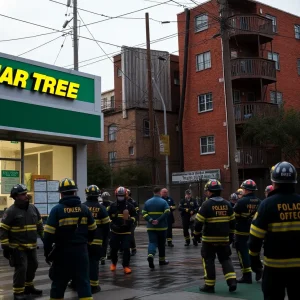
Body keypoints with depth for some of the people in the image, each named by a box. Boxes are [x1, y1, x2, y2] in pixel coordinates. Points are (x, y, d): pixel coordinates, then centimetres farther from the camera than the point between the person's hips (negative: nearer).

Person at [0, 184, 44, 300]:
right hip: (17, 247, -7)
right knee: (21, 268, -9)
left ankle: (28, 287, 34)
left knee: (33, 266, 15)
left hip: (31, 246, 7)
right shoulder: (11, 211, -13)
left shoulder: (33, 208, 6)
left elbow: (39, 225, 17)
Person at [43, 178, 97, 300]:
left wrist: (47, 253, -1)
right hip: (81, 251, 2)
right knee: (83, 281, 7)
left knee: (59, 283, 11)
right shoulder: (84, 208, 2)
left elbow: (49, 234, -12)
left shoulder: (57, 209, -8)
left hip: (62, 251, -2)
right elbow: (92, 229, 12)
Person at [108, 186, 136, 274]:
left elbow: (134, 217, 5)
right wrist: (112, 225, -7)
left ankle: (126, 266, 0)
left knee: (126, 249, -10)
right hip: (114, 232, 2)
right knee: (114, 249, 10)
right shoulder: (112, 206, 2)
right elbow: (108, 218, 8)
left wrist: (129, 220, -17)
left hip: (126, 232, -2)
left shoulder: (130, 206, -2)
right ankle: (113, 263, 34)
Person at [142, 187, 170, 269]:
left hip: (151, 227, 2)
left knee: (152, 242, -1)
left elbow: (144, 213, -1)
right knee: (161, 244, 12)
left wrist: (151, 220, -10)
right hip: (162, 227, -2)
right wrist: (158, 220, -18)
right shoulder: (163, 202, -6)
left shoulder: (147, 202, 5)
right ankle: (162, 260, 23)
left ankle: (150, 255, -28)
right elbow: (167, 212, -18)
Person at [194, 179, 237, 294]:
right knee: (225, 259, 15)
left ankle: (209, 285, 8)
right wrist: (231, 235, 20)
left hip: (209, 239, -4)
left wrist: (197, 234, 3)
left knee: (208, 261, 6)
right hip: (224, 238, 4)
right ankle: (232, 281, 1)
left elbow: (199, 221, -12)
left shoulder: (206, 204, -13)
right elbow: (232, 222, 10)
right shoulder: (227, 204, 4)